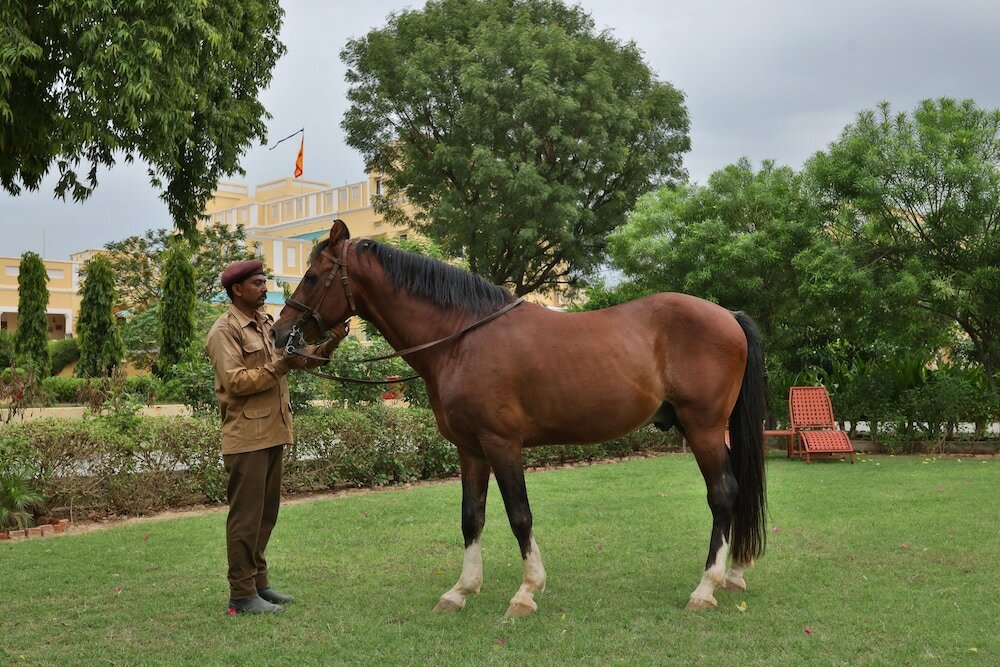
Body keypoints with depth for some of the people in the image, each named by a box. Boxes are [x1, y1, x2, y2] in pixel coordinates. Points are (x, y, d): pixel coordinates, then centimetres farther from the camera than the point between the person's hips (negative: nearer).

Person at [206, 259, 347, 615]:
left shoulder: (269, 324, 15)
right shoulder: (225, 331, -10)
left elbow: (302, 358, 14)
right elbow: (235, 382, -20)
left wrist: (328, 345, -4)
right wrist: (279, 366, -24)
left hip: (274, 432, 8)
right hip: (247, 436, -8)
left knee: (266, 513, 14)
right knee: (245, 515, -3)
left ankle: (258, 582, 25)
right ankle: (242, 595, 4)